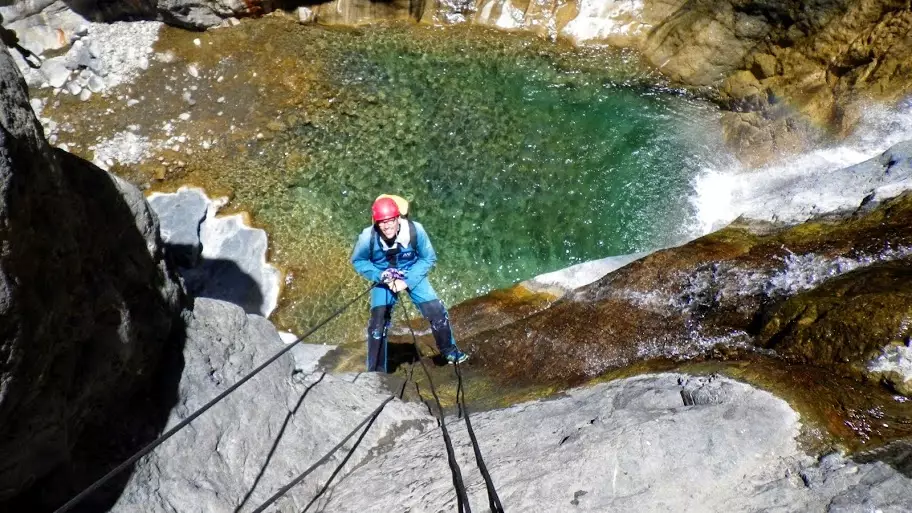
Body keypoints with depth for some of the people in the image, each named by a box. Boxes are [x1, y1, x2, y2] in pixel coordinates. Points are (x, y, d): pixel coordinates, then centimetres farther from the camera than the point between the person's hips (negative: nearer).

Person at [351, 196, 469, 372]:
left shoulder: (415, 230, -31)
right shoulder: (368, 237, -30)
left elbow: (428, 258, -14)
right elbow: (358, 261, -9)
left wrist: (407, 282, -22)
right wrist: (382, 277, -22)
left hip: (412, 275, 0)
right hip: (384, 278, 0)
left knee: (437, 311, -4)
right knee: (378, 323, -6)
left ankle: (449, 351, 23)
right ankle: (375, 372, 11)